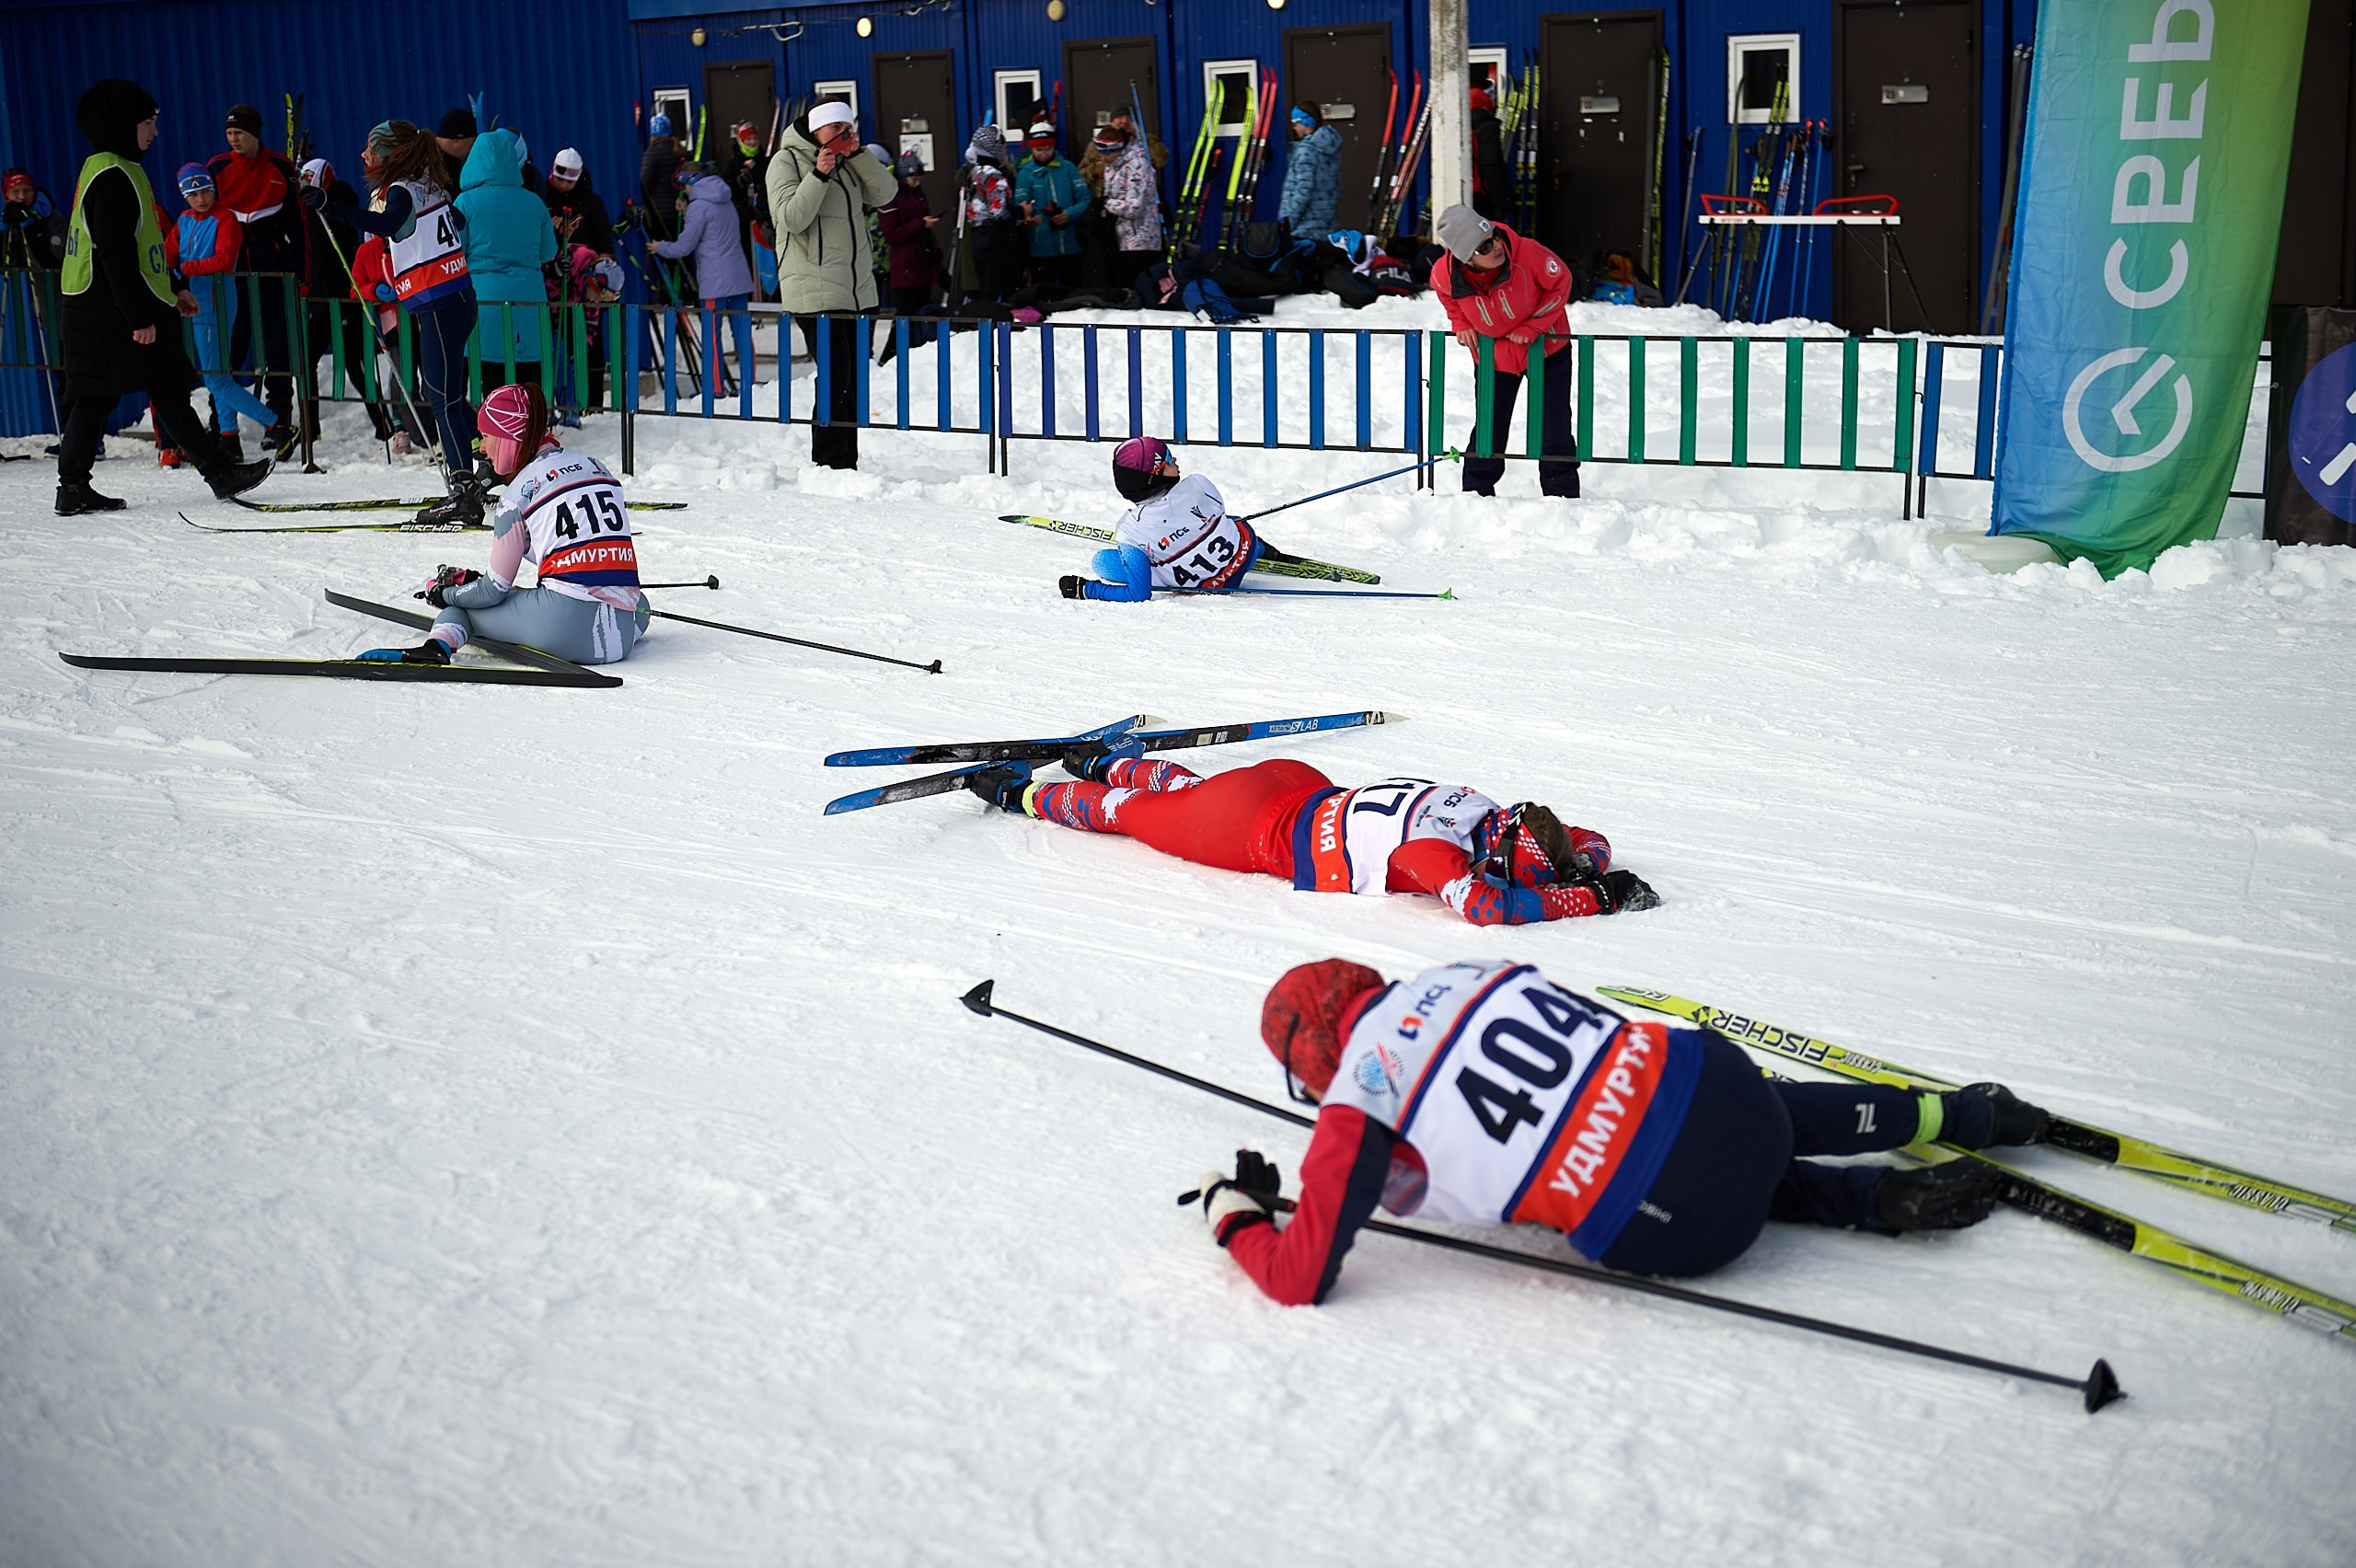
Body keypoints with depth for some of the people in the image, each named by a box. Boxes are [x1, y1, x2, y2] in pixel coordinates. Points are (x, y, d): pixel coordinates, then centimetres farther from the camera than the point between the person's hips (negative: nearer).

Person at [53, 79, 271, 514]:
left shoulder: (106, 170, 19)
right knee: (167, 390, -7)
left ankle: (73, 487, 9)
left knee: (95, 396, 9)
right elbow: (116, 254, -21)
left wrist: (171, 289, 27)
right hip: (114, 312, -10)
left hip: (90, 310, 10)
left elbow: (141, 242, 26)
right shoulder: (113, 176, -15)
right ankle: (219, 471, -4)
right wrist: (140, 316, -22)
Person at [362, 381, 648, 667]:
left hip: (568, 628, -6)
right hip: (627, 631, 6)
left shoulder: (520, 492, 0)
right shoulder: (594, 465, 16)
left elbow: (493, 591, 4)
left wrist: (443, 594, 24)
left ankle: (438, 645, -17)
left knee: (459, 606, 12)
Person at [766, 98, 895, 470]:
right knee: (836, 379, -13)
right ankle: (828, 464, -8)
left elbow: (883, 194, 7)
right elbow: (791, 218, -12)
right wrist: (819, 176, -19)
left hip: (857, 288, 7)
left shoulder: (848, 162, 16)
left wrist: (858, 154, -3)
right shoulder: (787, 161, -2)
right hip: (814, 290, -7)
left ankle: (847, 464, 14)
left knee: (853, 381, 8)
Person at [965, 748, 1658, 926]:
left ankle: (1113, 761, 59)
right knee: (1133, 812, 19)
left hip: (1303, 792, 6)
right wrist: (1590, 898, -46)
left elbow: (1592, 841, -1)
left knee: (1185, 789, 35)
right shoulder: (1440, 849, -36)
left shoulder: (1488, 816, -14)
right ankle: (1022, 793, 40)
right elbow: (1486, 907, -54)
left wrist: (1581, 866, -24)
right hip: (1261, 830, -6)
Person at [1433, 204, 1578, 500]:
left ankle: (1563, 495, 14)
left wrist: (1532, 327, -19)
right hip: (1494, 356, 1)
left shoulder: (1526, 252, -33)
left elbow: (1560, 282, -15)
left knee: (1555, 430, 3)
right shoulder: (1444, 275, -25)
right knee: (1490, 428, 7)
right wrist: (1462, 324, -10)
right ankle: (1476, 494, 23)